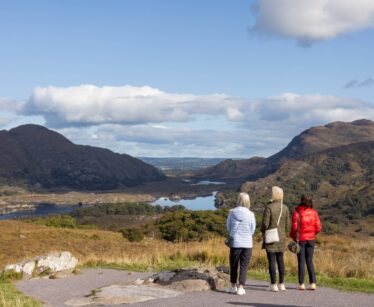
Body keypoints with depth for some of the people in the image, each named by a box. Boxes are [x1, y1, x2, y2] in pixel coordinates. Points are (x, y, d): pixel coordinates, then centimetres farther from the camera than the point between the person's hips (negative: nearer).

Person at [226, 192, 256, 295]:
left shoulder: (232, 212, -7)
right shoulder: (250, 214, -9)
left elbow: (228, 226, 5)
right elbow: (253, 230, 0)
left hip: (235, 243, 1)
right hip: (247, 243, -1)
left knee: (233, 265, 15)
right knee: (244, 266, 6)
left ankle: (233, 286, 25)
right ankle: (241, 288, 2)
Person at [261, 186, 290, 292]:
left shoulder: (269, 207, -12)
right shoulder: (285, 208, 2)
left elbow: (265, 223, -14)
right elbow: (287, 224, 5)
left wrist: (263, 234, 3)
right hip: (281, 238, 5)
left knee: (271, 261, 0)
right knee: (280, 260, 12)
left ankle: (273, 285, 0)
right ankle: (282, 284, 15)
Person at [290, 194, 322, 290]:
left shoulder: (297, 212, -12)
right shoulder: (314, 212, -3)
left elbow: (294, 227, -14)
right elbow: (318, 227, -3)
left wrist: (293, 236, 5)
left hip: (300, 239, -3)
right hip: (311, 239, 3)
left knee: (301, 261, 5)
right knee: (310, 261, 10)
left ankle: (301, 284, 4)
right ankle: (313, 283, 5)